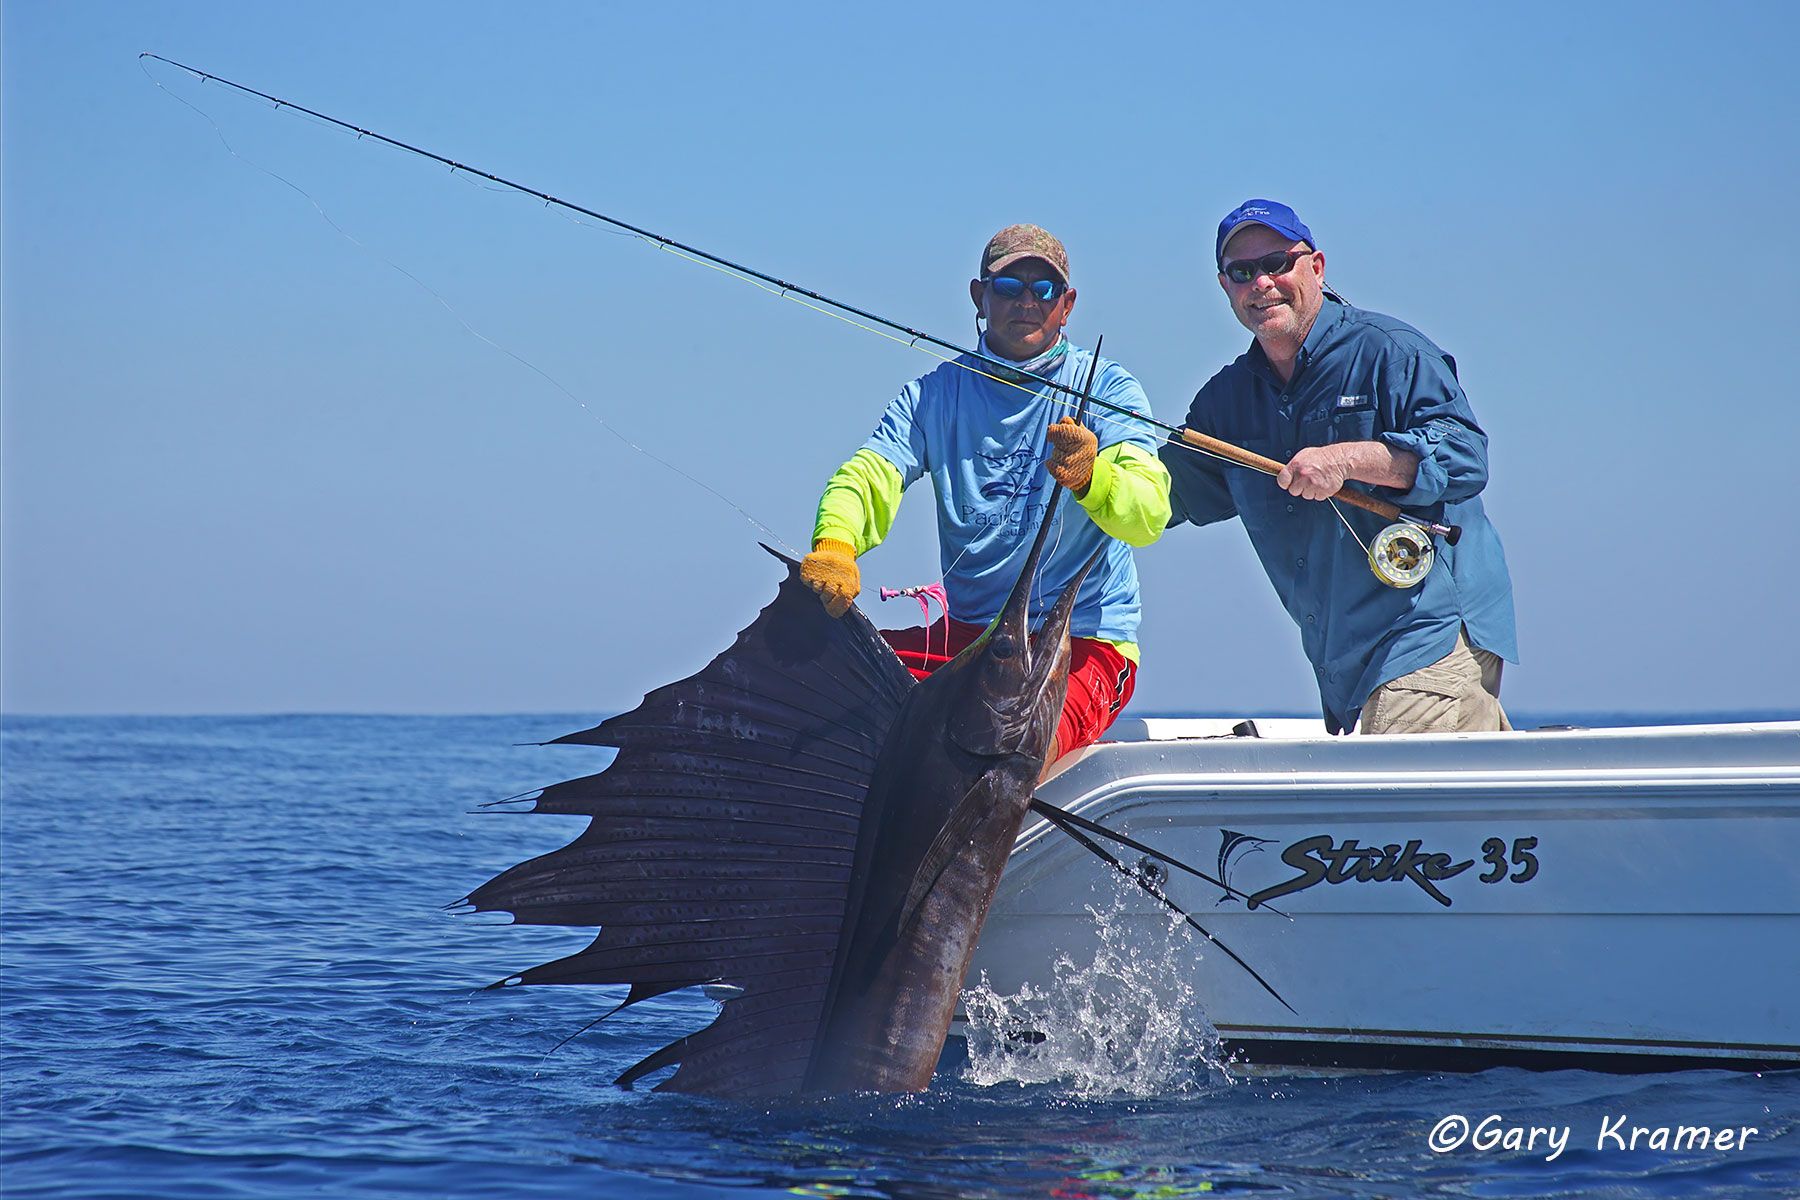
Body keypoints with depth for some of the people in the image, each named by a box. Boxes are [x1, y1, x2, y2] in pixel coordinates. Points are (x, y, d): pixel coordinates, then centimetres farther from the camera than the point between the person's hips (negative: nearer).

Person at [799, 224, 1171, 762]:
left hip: (1084, 639, -4)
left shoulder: (1106, 388, -1)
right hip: (965, 633, 5)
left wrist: (1089, 477, -40)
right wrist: (833, 547, -31)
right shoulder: (935, 394, 10)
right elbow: (868, 475, -7)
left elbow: (1149, 516, -17)